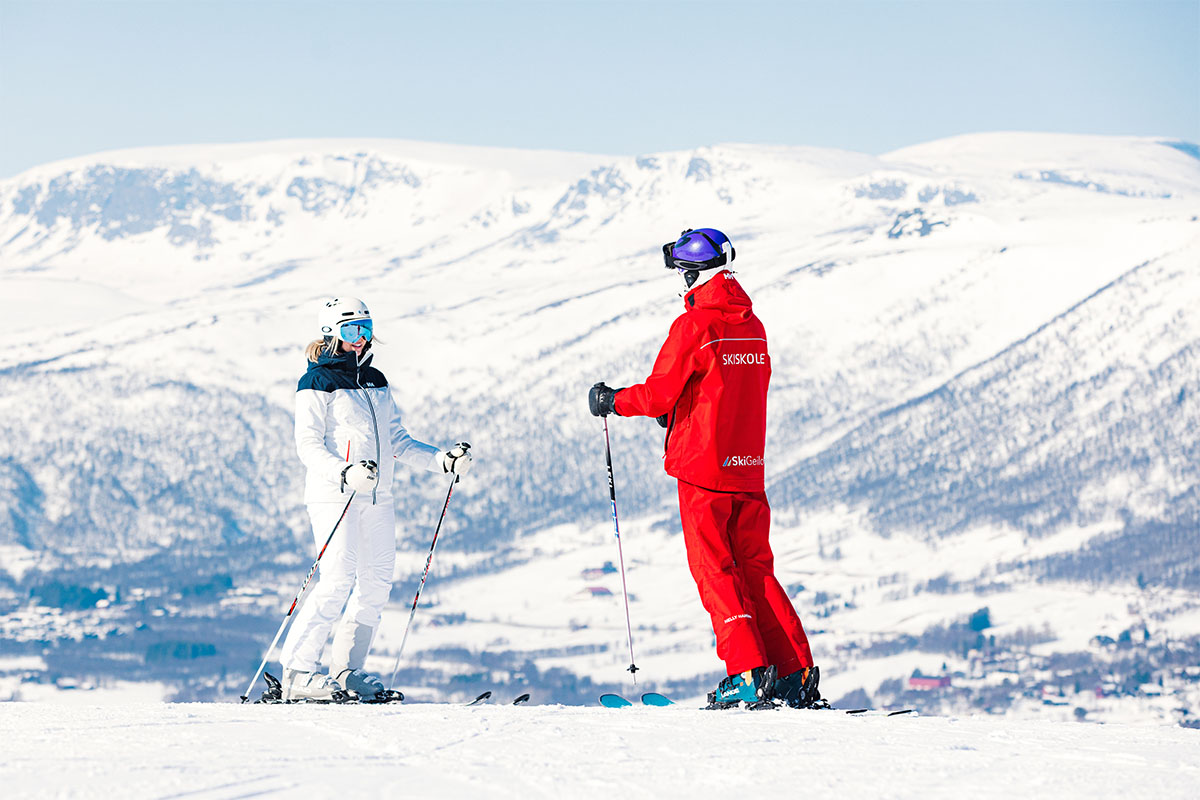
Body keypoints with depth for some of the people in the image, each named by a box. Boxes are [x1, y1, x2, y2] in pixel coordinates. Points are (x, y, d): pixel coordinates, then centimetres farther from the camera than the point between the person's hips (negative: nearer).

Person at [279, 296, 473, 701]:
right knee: (338, 580, -18)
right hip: (334, 495, -8)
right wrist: (345, 473, -28)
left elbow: (398, 440, 19)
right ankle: (298, 671, -16)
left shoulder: (376, 382, 18)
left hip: (377, 496, 8)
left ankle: (346, 670, 11)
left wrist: (444, 459, 6)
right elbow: (307, 444, -12)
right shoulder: (318, 382, -4)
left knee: (377, 580, 4)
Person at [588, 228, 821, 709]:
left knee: (715, 574, -2)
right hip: (749, 468, 7)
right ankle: (796, 675, 5)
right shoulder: (753, 326, 10)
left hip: (703, 469, -7)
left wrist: (611, 402, 5)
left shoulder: (693, 326, -13)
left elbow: (659, 394, -12)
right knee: (757, 572, 10)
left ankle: (747, 675, -10)